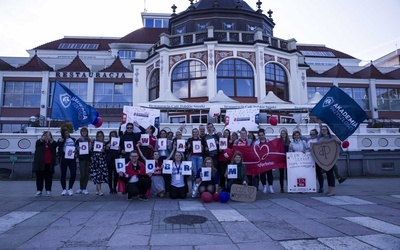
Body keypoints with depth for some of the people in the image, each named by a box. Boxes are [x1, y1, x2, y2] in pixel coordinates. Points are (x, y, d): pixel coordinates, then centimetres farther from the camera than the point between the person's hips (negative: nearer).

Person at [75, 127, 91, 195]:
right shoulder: (78, 140, 6)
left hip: (88, 158, 2)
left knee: (87, 174, 2)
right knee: (82, 174, -7)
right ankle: (80, 188, 9)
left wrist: (90, 144, -6)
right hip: (81, 158, -2)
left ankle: (84, 189, 11)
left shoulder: (89, 140, 11)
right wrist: (77, 148, -14)